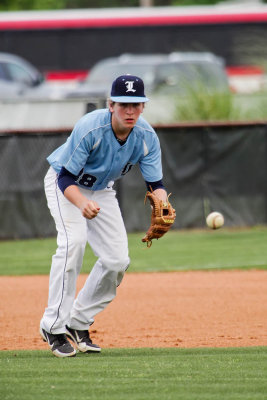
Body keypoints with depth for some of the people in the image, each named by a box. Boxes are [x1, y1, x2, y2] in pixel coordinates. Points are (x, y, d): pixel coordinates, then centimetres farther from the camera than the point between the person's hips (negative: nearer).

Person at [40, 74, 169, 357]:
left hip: (101, 190, 6)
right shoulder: (89, 129, -35)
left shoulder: (146, 137, -20)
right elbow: (66, 178, -32)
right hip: (65, 184, -5)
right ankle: (54, 326, -22)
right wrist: (82, 203, -53)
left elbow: (155, 183, -14)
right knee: (73, 240, -29)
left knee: (117, 259, -4)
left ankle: (78, 324, 13)